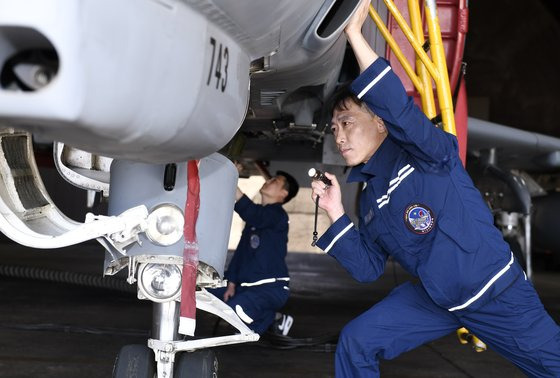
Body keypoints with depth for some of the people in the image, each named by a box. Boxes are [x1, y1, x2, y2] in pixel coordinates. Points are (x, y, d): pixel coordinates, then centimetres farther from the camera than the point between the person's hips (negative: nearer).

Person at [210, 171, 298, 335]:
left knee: (236, 308, -33)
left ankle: (275, 317, -1)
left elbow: (251, 214, -32)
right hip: (247, 285, 9)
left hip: (272, 287, -9)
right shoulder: (256, 215, 17)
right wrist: (231, 283, 6)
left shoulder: (277, 215, -10)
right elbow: (241, 250, 14)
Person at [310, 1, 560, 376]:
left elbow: (401, 111, -36)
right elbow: (369, 268, 3)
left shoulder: (428, 154, -14)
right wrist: (337, 215, -8)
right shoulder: (370, 195, 5)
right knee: (356, 342, -5)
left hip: (497, 291, -6)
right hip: (434, 297, 6)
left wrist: (355, 34, -37)